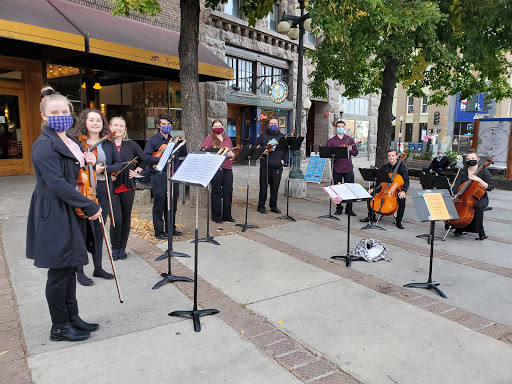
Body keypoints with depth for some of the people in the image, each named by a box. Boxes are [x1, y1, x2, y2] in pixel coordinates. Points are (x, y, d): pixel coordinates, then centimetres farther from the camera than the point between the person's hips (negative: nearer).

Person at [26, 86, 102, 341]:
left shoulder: (70, 141, 12)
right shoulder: (44, 145, -15)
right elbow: (57, 184, -23)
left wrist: (89, 161, 3)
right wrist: (90, 206, -20)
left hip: (70, 214, 9)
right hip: (54, 216, -8)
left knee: (70, 268, 15)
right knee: (59, 271, 3)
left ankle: (72, 318, 29)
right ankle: (59, 327, 19)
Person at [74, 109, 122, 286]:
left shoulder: (108, 144, 8)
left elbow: (118, 164, 8)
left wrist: (104, 168, -10)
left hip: (103, 192, 4)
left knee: (99, 230, 13)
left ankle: (98, 268, 26)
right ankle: (80, 271, 14)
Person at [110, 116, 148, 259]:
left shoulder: (131, 145, 6)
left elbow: (144, 159, 17)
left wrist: (137, 171, 7)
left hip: (128, 187, 3)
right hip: (111, 188, -2)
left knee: (126, 218, 8)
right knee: (116, 218, -9)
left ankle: (122, 247, 24)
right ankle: (115, 248, 13)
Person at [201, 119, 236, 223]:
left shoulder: (227, 139, 21)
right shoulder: (209, 138, 4)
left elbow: (233, 154, 23)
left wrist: (231, 154, 0)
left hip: (227, 168, 5)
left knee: (228, 191, 5)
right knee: (216, 192, -2)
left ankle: (227, 215, 16)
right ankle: (216, 216, 7)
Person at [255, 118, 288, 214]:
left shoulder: (282, 137, 14)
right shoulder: (263, 136, 8)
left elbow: (287, 149, 16)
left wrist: (283, 159, 4)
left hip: (277, 166, 2)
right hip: (265, 165, -2)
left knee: (275, 187, 6)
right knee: (263, 186, -1)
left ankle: (273, 206, 17)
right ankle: (261, 206, 9)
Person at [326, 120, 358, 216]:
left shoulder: (350, 139, 10)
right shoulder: (331, 140, 6)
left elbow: (355, 153, 11)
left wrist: (350, 150, -9)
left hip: (348, 168, 1)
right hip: (336, 168, 0)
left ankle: (349, 209, 10)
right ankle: (339, 208, 19)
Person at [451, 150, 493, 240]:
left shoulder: (484, 171, -1)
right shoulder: (463, 172, 9)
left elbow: (490, 187, -9)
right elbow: (456, 186, -1)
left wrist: (479, 179, -23)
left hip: (480, 198, -4)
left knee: (477, 206, -38)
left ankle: (481, 232, -25)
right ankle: (460, 229, -7)